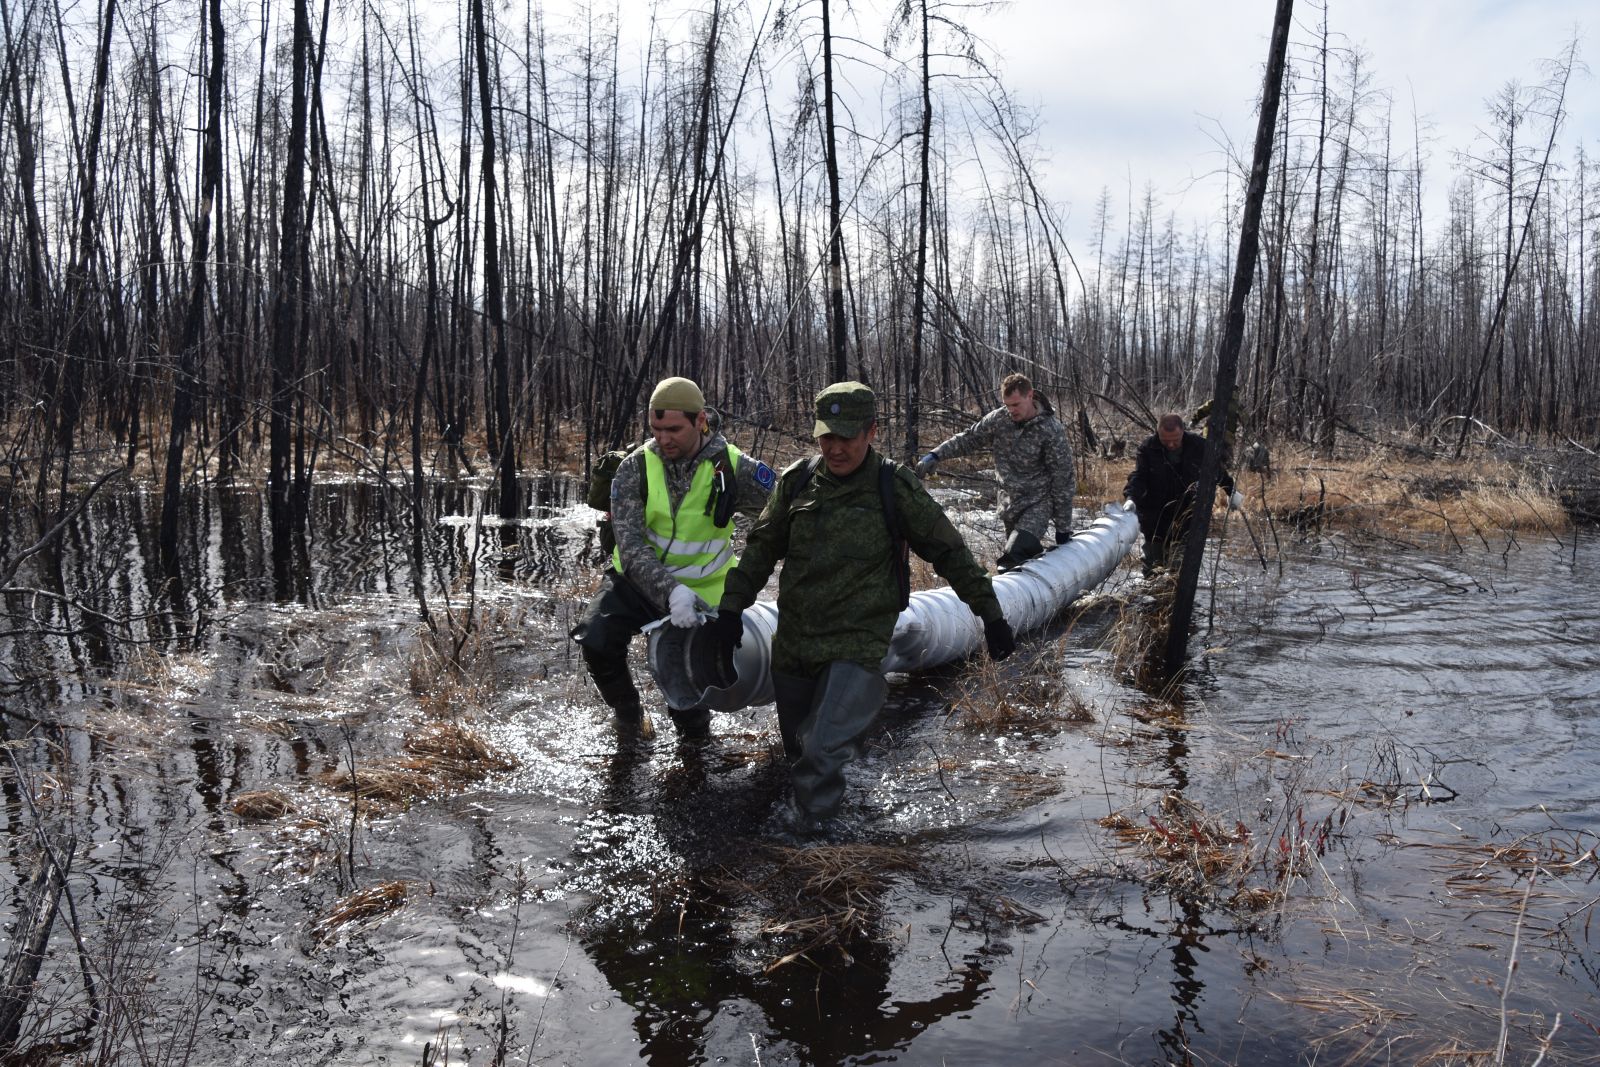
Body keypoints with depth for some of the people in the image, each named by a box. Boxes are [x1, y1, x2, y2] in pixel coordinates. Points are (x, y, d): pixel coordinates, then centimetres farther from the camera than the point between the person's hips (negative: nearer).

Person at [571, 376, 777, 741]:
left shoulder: (733, 468, -16)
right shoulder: (635, 468, -16)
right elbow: (631, 548, -26)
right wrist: (670, 590, -41)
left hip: (698, 593, 0)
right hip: (635, 581, 1)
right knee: (595, 639, -23)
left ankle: (695, 734, 40)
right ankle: (627, 712, 7)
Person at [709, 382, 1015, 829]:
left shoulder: (894, 488, -7)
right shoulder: (797, 481, 3)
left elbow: (950, 553, 1)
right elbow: (761, 548, 14)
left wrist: (991, 615, 3)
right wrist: (731, 607, 7)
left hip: (859, 645, -4)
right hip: (792, 643, 5)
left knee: (822, 754, -21)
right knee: (798, 753, 18)